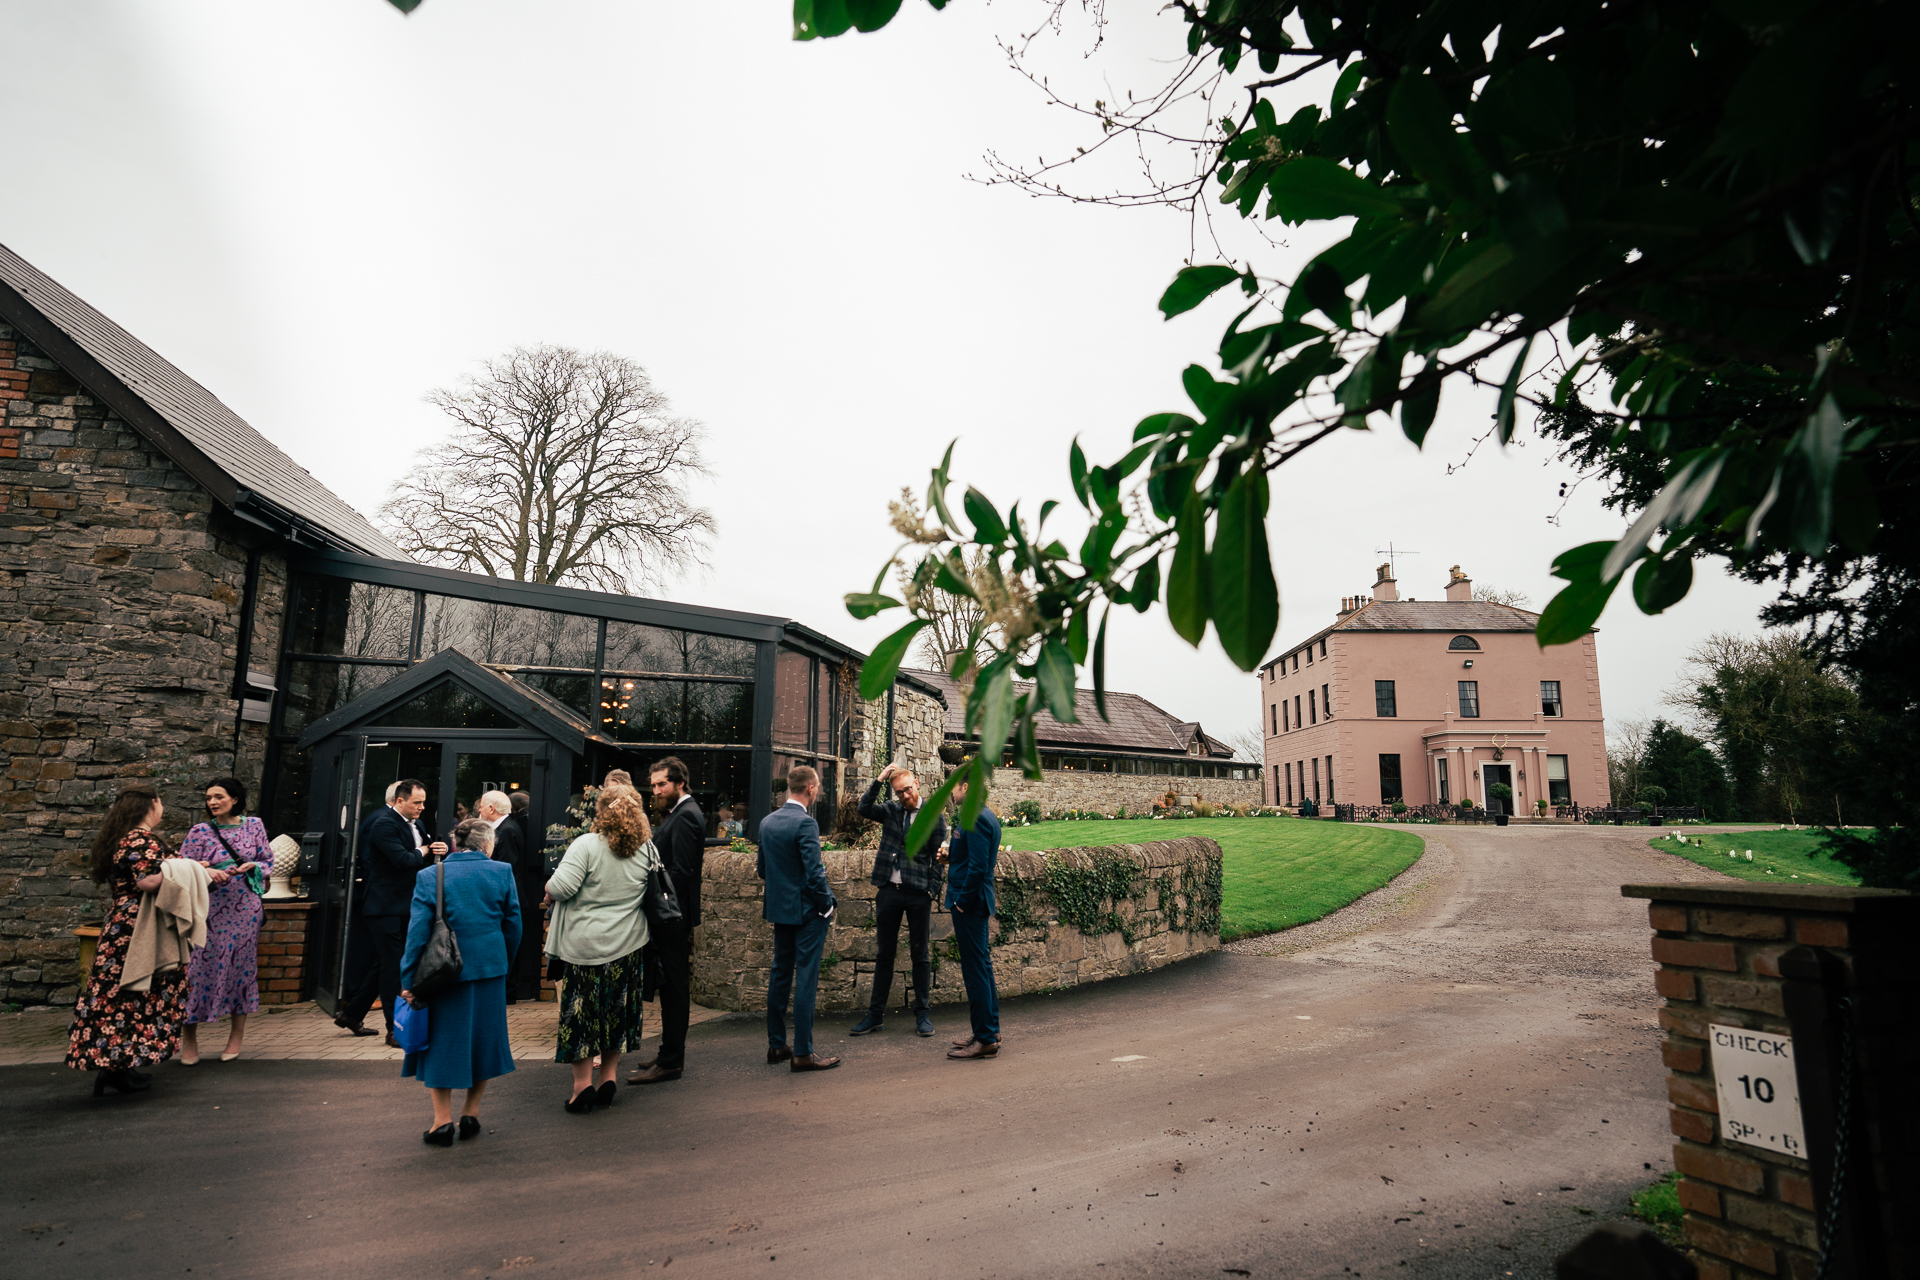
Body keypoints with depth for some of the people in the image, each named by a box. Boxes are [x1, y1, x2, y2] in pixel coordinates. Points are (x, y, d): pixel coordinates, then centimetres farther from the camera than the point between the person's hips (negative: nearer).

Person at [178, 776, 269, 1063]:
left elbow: (268, 862, 10)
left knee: (241, 965, 6)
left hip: (244, 909, 1)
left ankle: (237, 1035, 18)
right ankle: (188, 1036, 12)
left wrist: (251, 866, -10)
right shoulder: (200, 832, 0)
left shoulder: (254, 825, 5)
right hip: (210, 909, -1)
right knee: (201, 966, -3)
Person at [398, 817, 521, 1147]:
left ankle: (443, 1121, 13)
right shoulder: (502, 872, -3)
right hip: (489, 969, 1)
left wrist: (410, 979, -4)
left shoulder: (429, 876, -5)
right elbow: (513, 925, 1)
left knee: (441, 1041, 12)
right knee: (483, 1037, 15)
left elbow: (418, 931, -9)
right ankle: (471, 1114, 23)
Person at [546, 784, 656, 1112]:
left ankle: (583, 1084, 14)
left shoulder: (586, 845, -12)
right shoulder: (648, 850, 1)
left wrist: (549, 888, 1)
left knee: (579, 1011, 9)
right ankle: (608, 1076, 24)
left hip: (584, 945, -4)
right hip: (627, 945, 4)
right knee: (617, 1010, 16)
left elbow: (561, 888, -20)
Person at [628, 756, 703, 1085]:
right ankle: (672, 1054, 24)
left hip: (673, 916, -10)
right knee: (672, 986, 15)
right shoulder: (682, 812, 15)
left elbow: (679, 871, -22)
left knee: (673, 987, -3)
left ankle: (670, 1061, 4)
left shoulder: (685, 816, -16)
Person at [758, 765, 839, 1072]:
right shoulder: (805, 823, -19)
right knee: (806, 980, -2)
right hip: (806, 911, -8)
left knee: (780, 975, 16)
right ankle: (803, 1053, 2)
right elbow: (814, 873, -21)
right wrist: (827, 905, -9)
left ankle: (776, 1045, 24)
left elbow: (763, 870, 13)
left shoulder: (766, 822, 6)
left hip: (778, 909, 8)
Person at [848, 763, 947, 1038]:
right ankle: (875, 1014, 18)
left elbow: (938, 856, -1)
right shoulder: (890, 810, 7)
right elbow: (864, 809, -11)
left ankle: (922, 1014, 18)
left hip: (918, 894, -2)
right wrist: (879, 781, -15)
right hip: (889, 891, 2)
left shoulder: (933, 815, 0)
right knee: (884, 954, 10)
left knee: (920, 955, 7)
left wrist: (932, 890, -7)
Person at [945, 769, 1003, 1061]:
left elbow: (978, 867, -23)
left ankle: (985, 1040, 4)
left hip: (969, 905, -10)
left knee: (975, 971, -3)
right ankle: (990, 1031, 26)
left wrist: (962, 901, -16)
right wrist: (952, 857, 10)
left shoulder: (975, 819, -19)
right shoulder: (987, 815, 13)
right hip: (979, 903, 10)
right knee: (982, 967, 16)